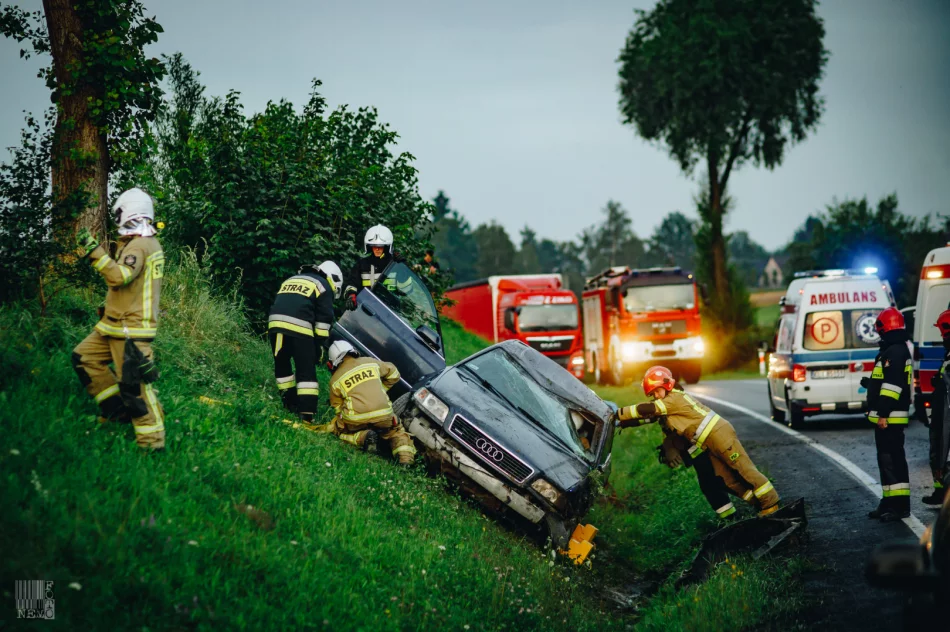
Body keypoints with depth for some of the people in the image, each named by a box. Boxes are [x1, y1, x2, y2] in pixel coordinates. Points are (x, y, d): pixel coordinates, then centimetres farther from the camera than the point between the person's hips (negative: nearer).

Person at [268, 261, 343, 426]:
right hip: (299, 327, -5)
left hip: (275, 323, 5)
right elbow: (324, 320, 5)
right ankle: (307, 415, -10)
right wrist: (321, 346, 7)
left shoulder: (291, 280, 33)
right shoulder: (323, 286, 14)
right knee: (306, 371, -3)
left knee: (282, 364, 23)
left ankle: (290, 403, 27)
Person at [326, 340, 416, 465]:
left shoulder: (335, 380, 8)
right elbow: (393, 374, 24)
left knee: (336, 427, 25)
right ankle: (405, 457, -4)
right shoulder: (371, 362, 13)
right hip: (383, 416, 2)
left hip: (355, 421, -2)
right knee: (396, 432, 28)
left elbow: (337, 407, 12)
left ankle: (361, 437, -4)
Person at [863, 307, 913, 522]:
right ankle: (890, 502, 20)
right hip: (887, 417, 11)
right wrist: (871, 383, 30)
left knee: (892, 460, -11)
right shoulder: (897, 349, 19)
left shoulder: (894, 351, -16)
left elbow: (893, 384, -23)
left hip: (890, 417, -11)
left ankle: (900, 505, -12)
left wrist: (883, 414, -24)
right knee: (886, 459, 15)